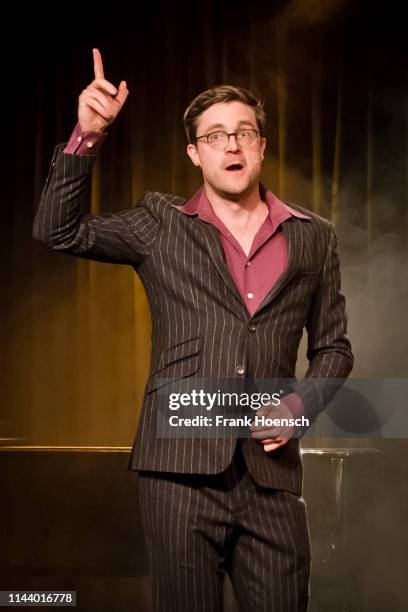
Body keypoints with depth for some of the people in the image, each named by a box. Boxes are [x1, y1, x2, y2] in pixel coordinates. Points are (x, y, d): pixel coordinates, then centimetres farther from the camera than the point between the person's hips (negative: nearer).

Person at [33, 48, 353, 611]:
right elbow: (58, 230, -2)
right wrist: (88, 136, -12)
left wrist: (298, 406, -4)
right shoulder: (161, 226, 7)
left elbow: (333, 347, 15)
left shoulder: (313, 238, 10)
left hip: (271, 474, 1)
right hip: (181, 465, -1)